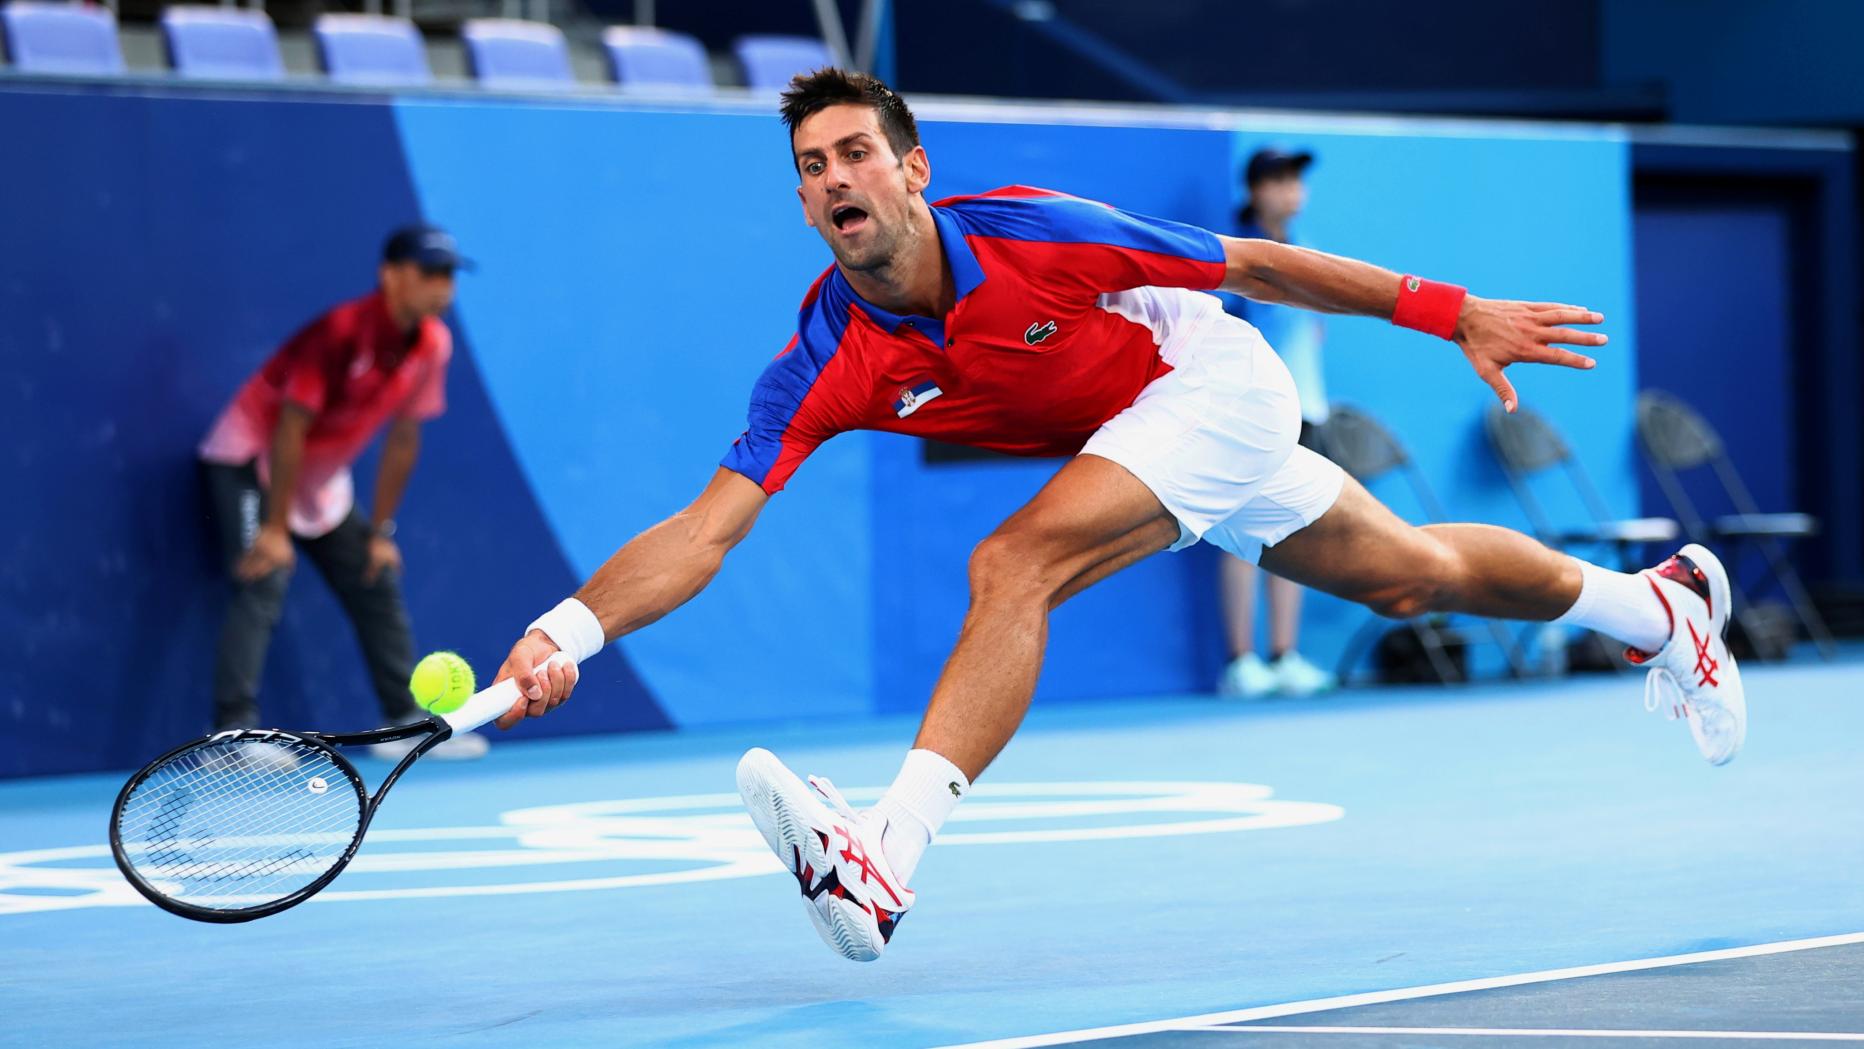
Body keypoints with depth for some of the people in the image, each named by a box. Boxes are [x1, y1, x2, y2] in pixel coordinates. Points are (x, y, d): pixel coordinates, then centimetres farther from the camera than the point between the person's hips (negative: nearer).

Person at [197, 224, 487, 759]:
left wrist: (381, 532, 3)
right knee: (264, 581, -23)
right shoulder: (342, 331, -29)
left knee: (378, 584, 8)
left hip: (324, 480, 8)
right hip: (251, 461, -8)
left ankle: (406, 721, 19)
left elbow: (402, 440, 1)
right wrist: (275, 528, -27)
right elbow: (290, 428, -27)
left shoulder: (434, 344, -8)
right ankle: (234, 730, -30)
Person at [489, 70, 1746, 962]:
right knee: (1414, 577, 21)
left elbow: (1256, 265, -20)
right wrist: (569, 631, -41)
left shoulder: (1029, 235, -30)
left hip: (1212, 382, -6)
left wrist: (1458, 314, -16)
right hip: (1131, 430, 6)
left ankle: (891, 856, -37)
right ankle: (1657, 603, 46)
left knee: (1014, 564, -29)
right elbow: (706, 528, -24)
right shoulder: (825, 362, -19)